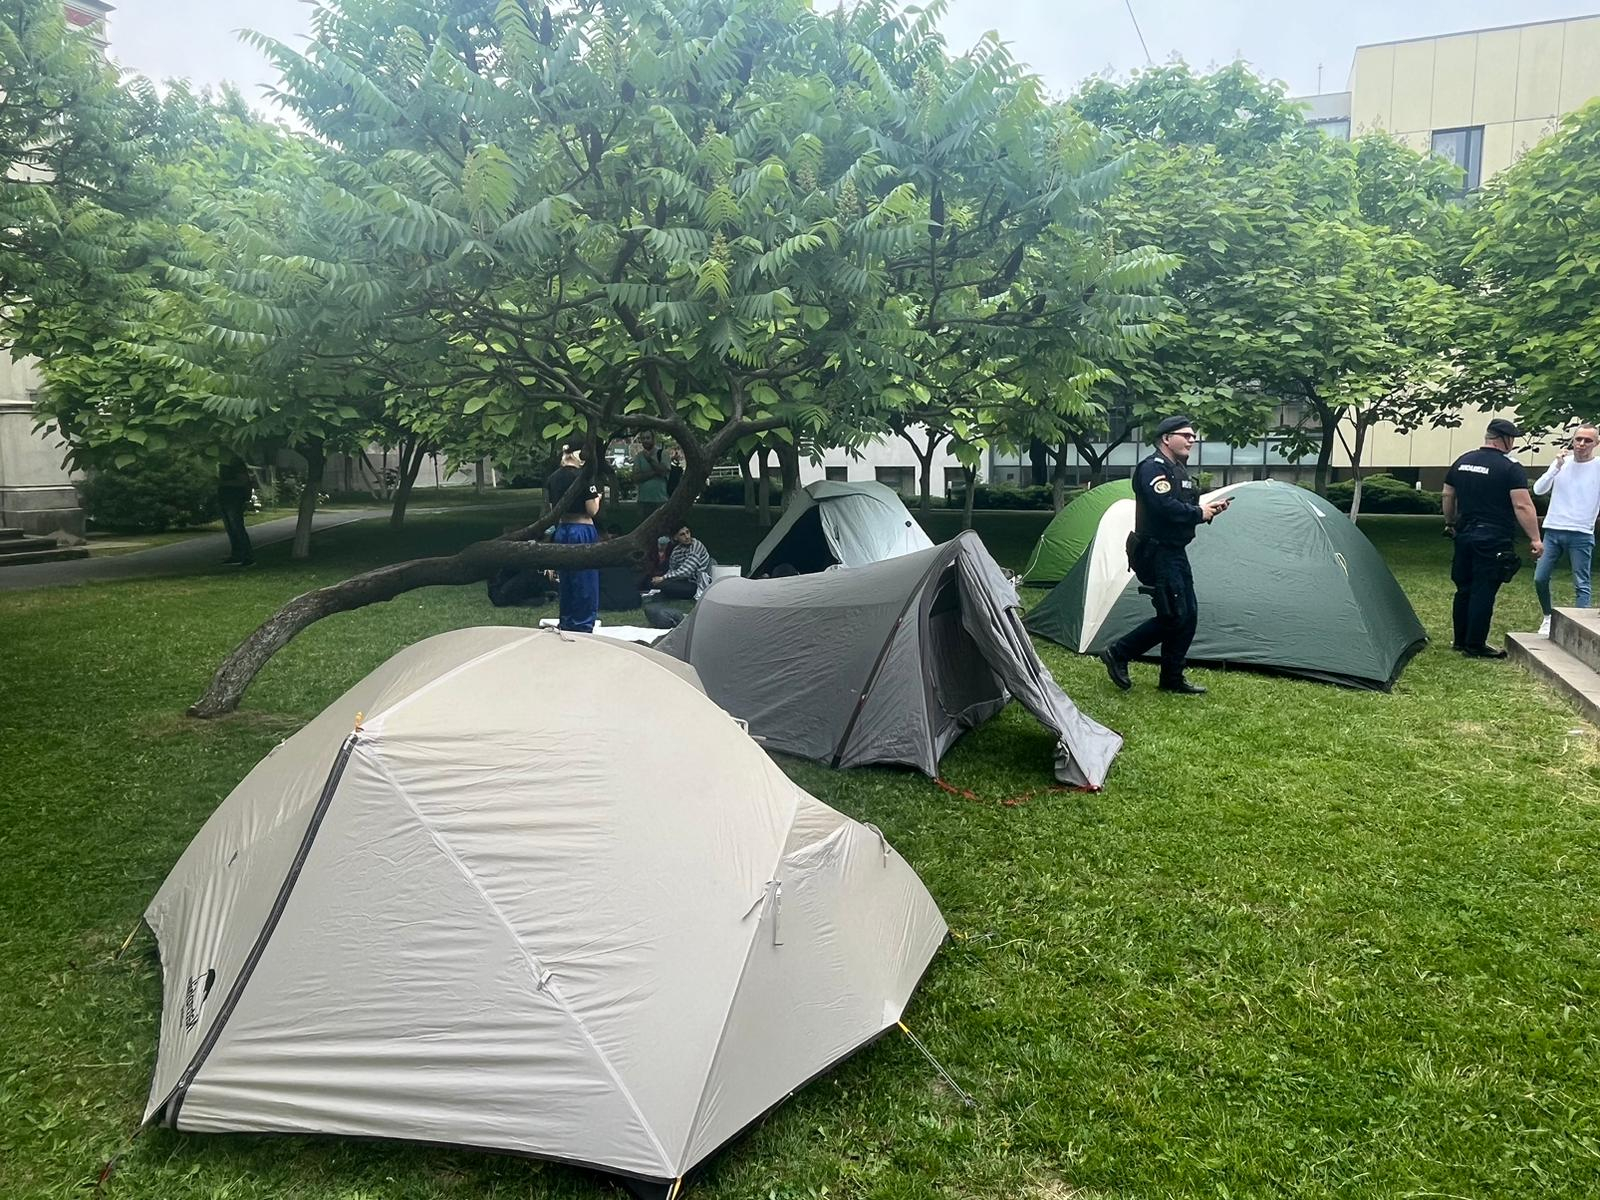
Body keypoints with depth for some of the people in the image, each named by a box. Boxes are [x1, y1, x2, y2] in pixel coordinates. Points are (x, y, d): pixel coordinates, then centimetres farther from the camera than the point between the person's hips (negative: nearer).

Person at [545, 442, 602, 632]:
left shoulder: (552, 478, 6)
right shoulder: (582, 476, -15)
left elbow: (552, 509, 11)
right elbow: (592, 510, -14)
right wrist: (597, 498, 4)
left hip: (561, 530, 7)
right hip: (583, 530, -7)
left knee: (565, 581, 16)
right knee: (585, 583, 2)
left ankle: (566, 624, 24)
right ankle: (582, 626, 6)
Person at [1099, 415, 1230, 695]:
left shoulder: (1179, 470, 17)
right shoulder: (1153, 468, -15)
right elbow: (1165, 507, -28)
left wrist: (1209, 508, 2)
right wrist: (1199, 513, -16)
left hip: (1175, 553, 10)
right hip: (1155, 554, -10)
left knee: (1188, 616, 9)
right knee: (1173, 616, -11)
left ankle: (1172, 678, 17)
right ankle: (1117, 654, 3)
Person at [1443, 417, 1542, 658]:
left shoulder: (1462, 462, 9)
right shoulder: (1510, 467, -11)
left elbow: (1448, 496, 17)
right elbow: (1523, 506, -15)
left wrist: (1450, 524, 29)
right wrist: (1535, 539, -12)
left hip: (1464, 536, 6)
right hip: (1493, 540, -6)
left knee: (1464, 589, 15)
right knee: (1483, 592, -2)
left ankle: (1460, 640, 23)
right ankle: (1475, 645, 1)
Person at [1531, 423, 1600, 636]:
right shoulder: (1561, 463, 8)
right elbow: (1538, 490, -2)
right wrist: (1556, 467, -10)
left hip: (1581, 534, -3)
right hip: (1553, 531, 3)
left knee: (1581, 585, -3)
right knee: (1540, 578, 3)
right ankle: (1548, 617, 22)